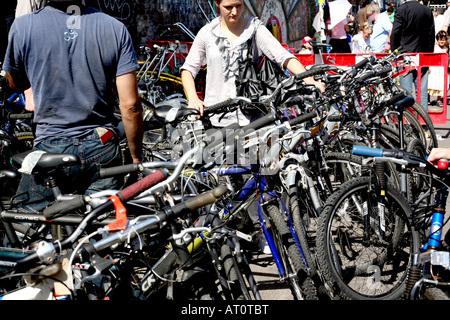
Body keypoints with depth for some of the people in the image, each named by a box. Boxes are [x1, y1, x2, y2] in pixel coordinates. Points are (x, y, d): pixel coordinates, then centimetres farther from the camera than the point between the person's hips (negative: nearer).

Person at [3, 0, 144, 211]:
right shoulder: (115, 28, -4)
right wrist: (137, 159, 7)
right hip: (102, 149, 2)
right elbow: (130, 106, -6)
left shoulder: (23, 27, -8)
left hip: (50, 150, -2)